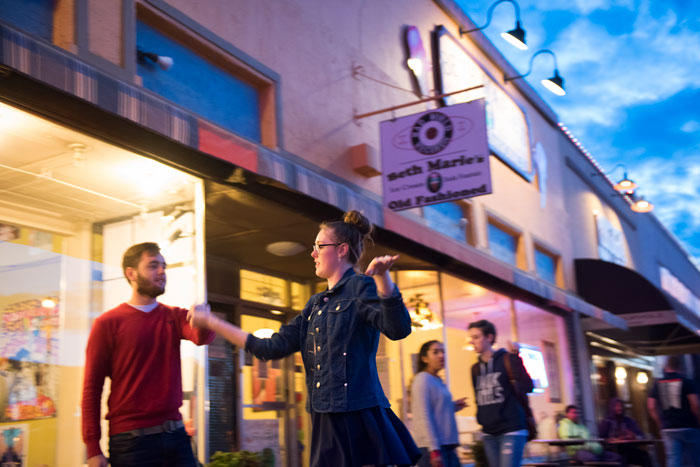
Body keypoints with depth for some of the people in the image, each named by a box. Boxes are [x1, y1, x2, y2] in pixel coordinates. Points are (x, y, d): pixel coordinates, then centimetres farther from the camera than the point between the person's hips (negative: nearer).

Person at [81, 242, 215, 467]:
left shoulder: (174, 317, 10)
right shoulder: (107, 323, -1)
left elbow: (201, 337, -12)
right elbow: (92, 388, -3)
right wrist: (93, 448, -9)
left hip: (175, 434, 3)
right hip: (131, 440, -3)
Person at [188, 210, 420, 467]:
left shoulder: (360, 287, -4)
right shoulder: (315, 305, 17)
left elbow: (398, 328, -19)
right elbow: (272, 348, 14)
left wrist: (382, 277, -35)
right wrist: (212, 322, 15)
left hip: (359, 418, -7)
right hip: (325, 423, 7)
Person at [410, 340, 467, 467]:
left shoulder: (438, 380, 16)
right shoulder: (422, 379, -10)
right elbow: (423, 416, -17)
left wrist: (454, 406, 11)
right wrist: (434, 450, -21)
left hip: (447, 446, 9)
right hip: (431, 447, -9)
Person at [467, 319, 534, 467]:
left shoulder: (507, 359, -5)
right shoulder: (475, 369, 13)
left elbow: (527, 387, -18)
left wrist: (515, 358, -24)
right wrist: (481, 419, 6)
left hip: (511, 432, -6)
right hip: (489, 434, 6)